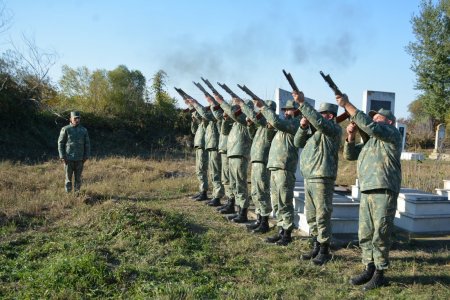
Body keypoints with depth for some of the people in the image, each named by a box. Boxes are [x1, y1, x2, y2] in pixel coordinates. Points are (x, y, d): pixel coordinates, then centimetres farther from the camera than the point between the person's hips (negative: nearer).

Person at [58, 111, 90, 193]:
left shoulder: (84, 130, 3)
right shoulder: (65, 129, -5)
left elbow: (87, 144, 6)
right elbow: (60, 143, -5)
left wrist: (86, 156, -2)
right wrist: (62, 157, -11)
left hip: (79, 159, 2)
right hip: (68, 158, -2)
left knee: (78, 178, 7)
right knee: (68, 178, 4)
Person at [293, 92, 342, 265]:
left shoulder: (333, 129, -6)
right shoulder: (314, 129, 20)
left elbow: (318, 121, -26)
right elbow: (298, 143, 17)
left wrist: (302, 103, -25)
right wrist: (303, 127, 0)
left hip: (322, 179, -9)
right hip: (309, 178, 9)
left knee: (322, 216, -5)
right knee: (311, 216, 13)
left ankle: (324, 251, 4)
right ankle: (316, 247, 24)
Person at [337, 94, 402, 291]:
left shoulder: (392, 134, 1)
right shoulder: (370, 140, 26)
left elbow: (369, 126, -16)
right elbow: (350, 155, 23)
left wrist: (347, 105, -15)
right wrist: (351, 136, 6)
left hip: (384, 192, -8)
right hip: (366, 192, 8)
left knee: (380, 236, -4)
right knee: (364, 235, 9)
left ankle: (379, 275, 5)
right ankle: (369, 270, 18)